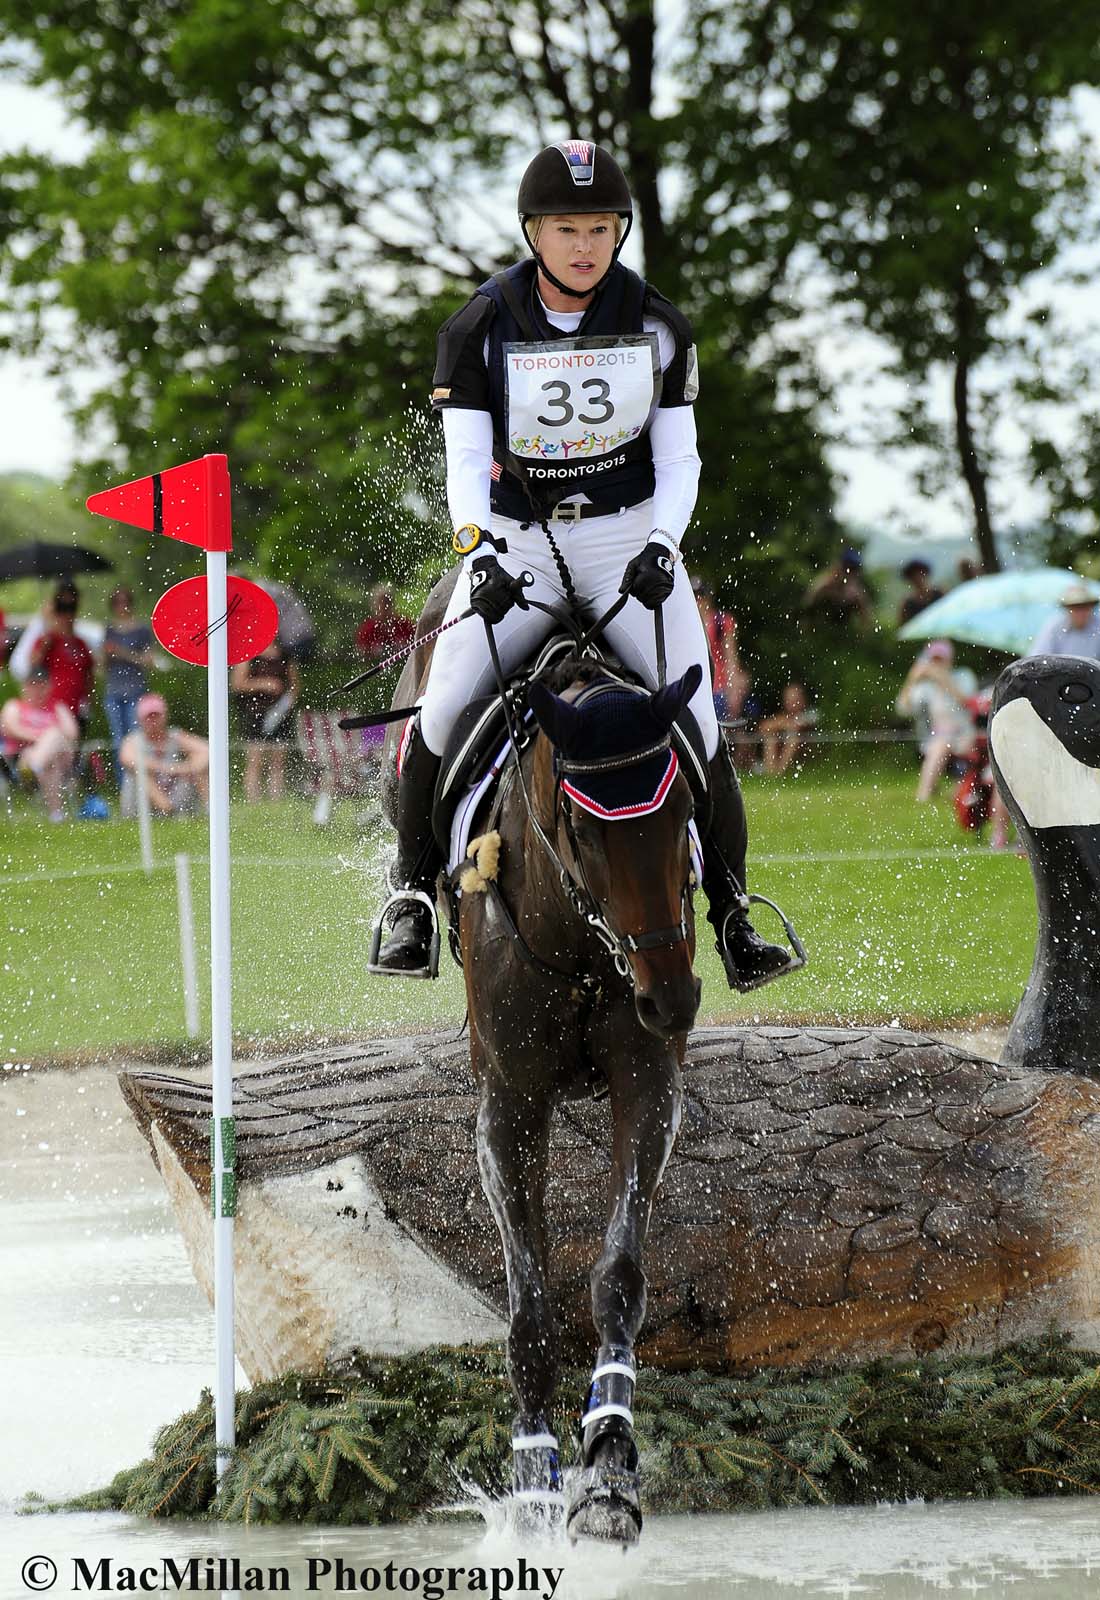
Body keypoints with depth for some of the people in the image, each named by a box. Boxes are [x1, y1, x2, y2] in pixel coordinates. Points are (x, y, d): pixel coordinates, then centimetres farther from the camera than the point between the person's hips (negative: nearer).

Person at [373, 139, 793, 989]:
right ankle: (413, 894, -2)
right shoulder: (481, 328, -6)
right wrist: (479, 551, -27)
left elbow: (679, 456, 1)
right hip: (516, 544, -1)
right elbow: (466, 458, -10)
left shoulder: (658, 326, -1)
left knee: (696, 724, -12)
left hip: (628, 539, 1)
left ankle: (732, 911, 1)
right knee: (442, 714, -19)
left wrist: (662, 546, -17)